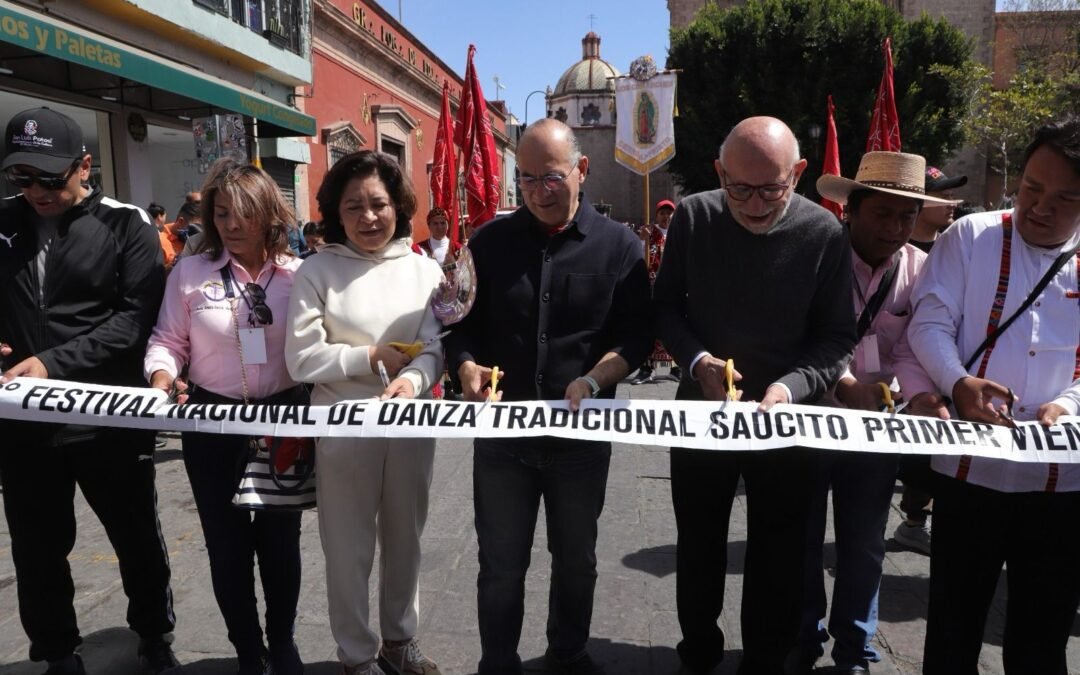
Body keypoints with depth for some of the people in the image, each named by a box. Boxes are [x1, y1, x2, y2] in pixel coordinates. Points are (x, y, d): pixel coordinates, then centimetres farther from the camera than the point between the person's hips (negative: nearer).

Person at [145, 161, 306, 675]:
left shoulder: (299, 273, -3)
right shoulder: (189, 272, -2)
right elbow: (167, 341, 3)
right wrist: (162, 378, -16)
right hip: (212, 421, 0)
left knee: (280, 537, 14)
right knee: (227, 541, 11)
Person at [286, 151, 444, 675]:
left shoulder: (424, 269, 0)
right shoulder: (317, 271, -6)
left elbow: (437, 348, -7)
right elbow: (301, 358, -10)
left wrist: (413, 379, -27)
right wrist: (372, 358, -15)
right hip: (343, 429, -2)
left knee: (405, 539, 18)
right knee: (349, 549, 10)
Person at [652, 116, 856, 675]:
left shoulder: (824, 232, -12)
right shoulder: (693, 217, -9)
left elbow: (837, 335, -7)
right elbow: (665, 304, 0)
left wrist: (793, 386, -24)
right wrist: (696, 359, -17)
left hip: (786, 416, -1)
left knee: (777, 557, 12)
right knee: (698, 545, 18)